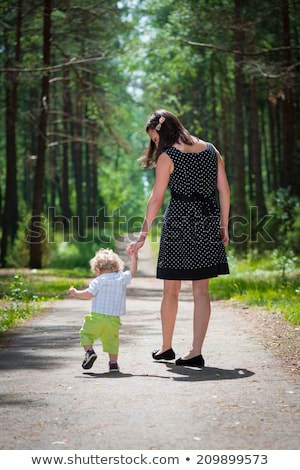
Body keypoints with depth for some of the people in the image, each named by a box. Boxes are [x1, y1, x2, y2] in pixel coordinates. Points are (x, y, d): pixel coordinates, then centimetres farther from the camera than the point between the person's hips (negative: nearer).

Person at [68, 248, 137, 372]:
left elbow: (89, 294, -14)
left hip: (96, 316, -3)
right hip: (114, 319, 3)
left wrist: (76, 293, -1)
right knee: (111, 340, 13)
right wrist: (133, 257, 25)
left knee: (86, 333, 13)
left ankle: (89, 350, -8)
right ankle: (113, 362, 4)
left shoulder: (98, 281, -5)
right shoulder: (122, 278, 4)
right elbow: (132, 272, 16)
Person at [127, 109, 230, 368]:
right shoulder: (211, 150, 9)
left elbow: (156, 199, -7)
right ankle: (196, 352, 0)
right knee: (201, 289, 4)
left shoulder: (167, 157, -6)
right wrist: (224, 226, 12)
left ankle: (166, 347, 20)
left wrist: (143, 235, -5)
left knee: (171, 289, 9)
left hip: (179, 221, -4)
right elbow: (224, 190, 7)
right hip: (208, 221, 4)